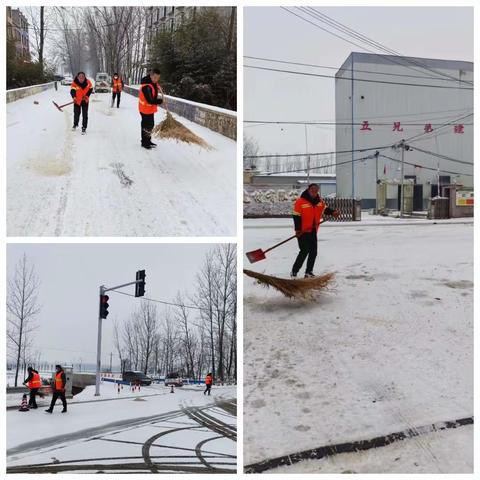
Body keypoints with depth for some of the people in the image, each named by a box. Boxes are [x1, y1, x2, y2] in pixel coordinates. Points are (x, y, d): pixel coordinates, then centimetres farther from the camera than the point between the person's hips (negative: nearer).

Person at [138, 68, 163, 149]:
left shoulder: (153, 82, 1)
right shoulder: (146, 87, -30)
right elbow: (150, 100, -30)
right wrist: (160, 101, -19)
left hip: (150, 109, 10)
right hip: (145, 109, -10)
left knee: (151, 125, 20)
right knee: (146, 126, 1)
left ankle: (148, 141, 35)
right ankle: (144, 143, 15)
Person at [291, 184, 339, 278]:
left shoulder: (319, 201, 7)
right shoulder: (300, 201, -13)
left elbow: (325, 209, 16)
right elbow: (296, 216, -14)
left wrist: (333, 212, -6)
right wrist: (297, 229, -19)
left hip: (313, 231, 7)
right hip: (303, 231, -7)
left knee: (313, 252, 8)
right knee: (304, 251, -11)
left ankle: (309, 272, 19)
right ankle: (294, 272, -2)